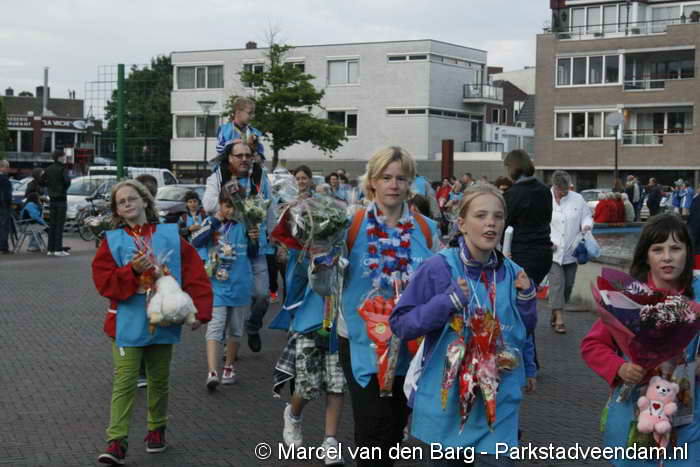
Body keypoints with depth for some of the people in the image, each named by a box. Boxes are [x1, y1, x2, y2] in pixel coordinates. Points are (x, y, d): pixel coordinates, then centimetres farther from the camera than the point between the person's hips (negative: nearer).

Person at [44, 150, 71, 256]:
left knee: (52, 224, 10)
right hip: (61, 199, -6)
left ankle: (50, 249, 10)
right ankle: (58, 249, -7)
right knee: (59, 224, -5)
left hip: (52, 199, 6)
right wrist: (64, 189, -2)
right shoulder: (62, 169, -11)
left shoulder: (48, 169, 9)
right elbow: (67, 181, -21)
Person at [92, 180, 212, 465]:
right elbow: (104, 282, -8)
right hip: (128, 324, -2)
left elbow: (195, 275, -1)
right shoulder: (113, 241, 0)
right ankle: (116, 442, -6)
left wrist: (199, 311, -8)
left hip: (163, 322, 2)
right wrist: (132, 270, -22)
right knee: (124, 382, -7)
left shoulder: (170, 236, 1)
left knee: (159, 380, 15)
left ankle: (157, 429, 32)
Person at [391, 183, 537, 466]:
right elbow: (400, 324, -11)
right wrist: (447, 302, -22)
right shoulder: (438, 268, -11)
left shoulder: (512, 273, 2)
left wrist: (525, 298, -5)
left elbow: (523, 329, 13)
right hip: (447, 395, -3)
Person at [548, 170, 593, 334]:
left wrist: (586, 225, -11)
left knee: (568, 285, 9)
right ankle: (559, 319, -9)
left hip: (571, 251, 4)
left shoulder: (577, 199, 5)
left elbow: (587, 215, 12)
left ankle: (555, 314, 25)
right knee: (557, 283, -12)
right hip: (553, 251, -4)